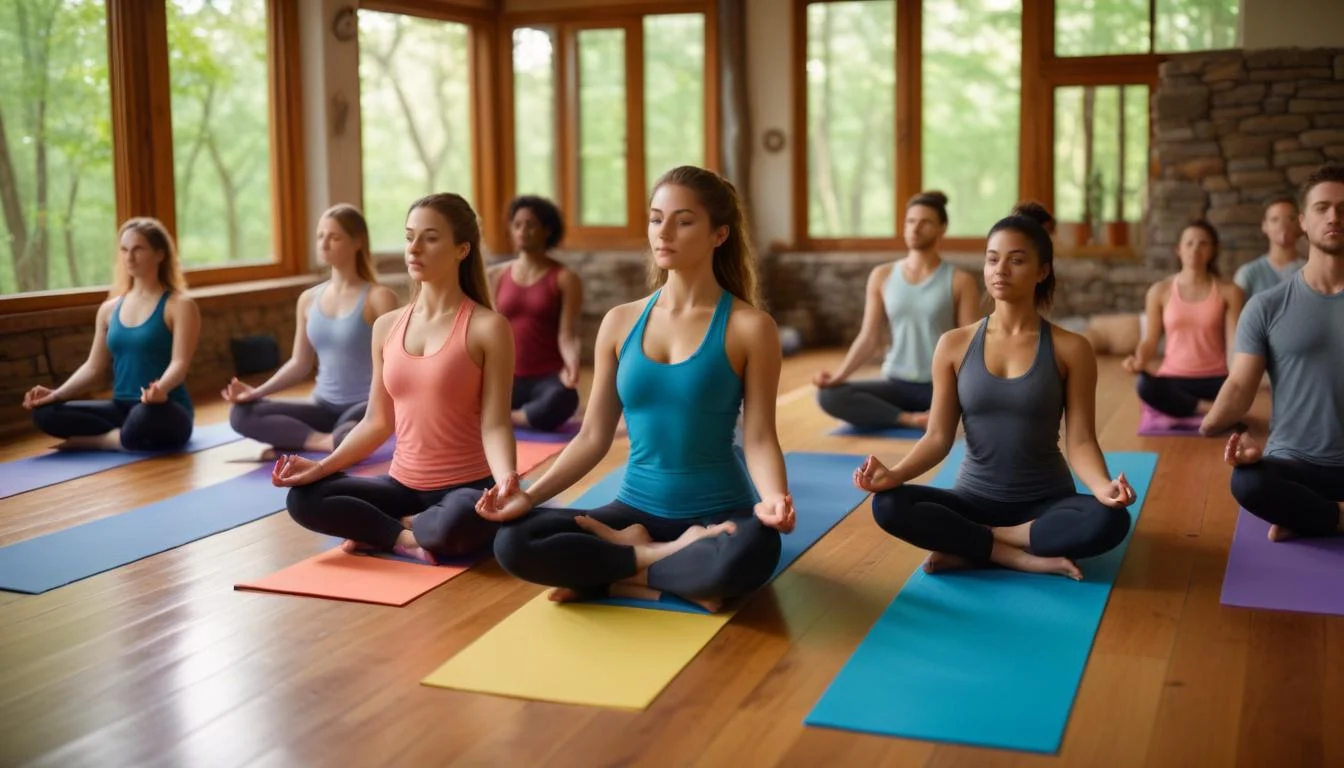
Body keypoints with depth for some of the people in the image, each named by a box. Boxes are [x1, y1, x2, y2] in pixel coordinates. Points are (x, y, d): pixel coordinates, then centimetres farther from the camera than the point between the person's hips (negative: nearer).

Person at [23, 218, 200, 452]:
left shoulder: (179, 305, -4)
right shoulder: (109, 309, 13)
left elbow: (180, 363, -15)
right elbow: (93, 367, 13)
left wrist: (160, 389, -37)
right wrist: (56, 394, -4)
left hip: (168, 413, -6)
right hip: (121, 408, 6)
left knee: (146, 416, -42)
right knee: (45, 413, -14)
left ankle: (95, 440, -13)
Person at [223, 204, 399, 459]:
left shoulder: (378, 297, -6)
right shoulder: (309, 299, 10)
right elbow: (299, 364, 14)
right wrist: (257, 392, -2)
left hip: (365, 406, -6)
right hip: (323, 406, 6)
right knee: (242, 414, -14)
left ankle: (296, 442, -14)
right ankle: (326, 441, -21)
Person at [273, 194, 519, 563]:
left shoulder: (487, 327, -9)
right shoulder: (386, 327, 7)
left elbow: (494, 424, -14)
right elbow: (377, 422, 11)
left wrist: (506, 480, -34)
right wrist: (322, 466, -3)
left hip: (467, 486, -4)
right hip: (403, 485, 5)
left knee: (457, 524, -38)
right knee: (303, 499, -15)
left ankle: (387, 528, -7)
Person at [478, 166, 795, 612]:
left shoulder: (749, 327, -5)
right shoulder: (619, 323, 5)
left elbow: (759, 437, -8)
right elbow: (594, 436, 7)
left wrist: (773, 498, -29)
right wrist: (530, 495, -7)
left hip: (718, 512, -3)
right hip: (637, 509, 3)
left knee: (752, 550, -39)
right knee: (514, 543, -21)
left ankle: (614, 572, -14)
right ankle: (673, 566, -10)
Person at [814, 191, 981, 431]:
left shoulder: (960, 281, 0)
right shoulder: (882, 276, 7)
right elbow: (869, 339, 5)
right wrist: (838, 375, -11)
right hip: (897, 384, 3)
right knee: (829, 395, -25)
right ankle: (911, 419, -28)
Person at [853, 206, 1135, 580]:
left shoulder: (1070, 349, -4)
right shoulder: (954, 345, -1)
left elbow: (1080, 440, -8)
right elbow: (939, 436, -2)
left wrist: (1104, 487, -30)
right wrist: (894, 474, -22)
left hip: (1045, 503, -1)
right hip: (974, 499, 1)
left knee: (1109, 521, -33)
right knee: (889, 505, -27)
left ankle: (968, 547, -18)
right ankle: (1027, 559, -22)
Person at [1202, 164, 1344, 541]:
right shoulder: (1267, 306, 3)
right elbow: (1240, 386, -3)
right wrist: (1212, 423, -23)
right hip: (1295, 463, -1)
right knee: (1247, 482, -35)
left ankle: (1306, 518, -6)